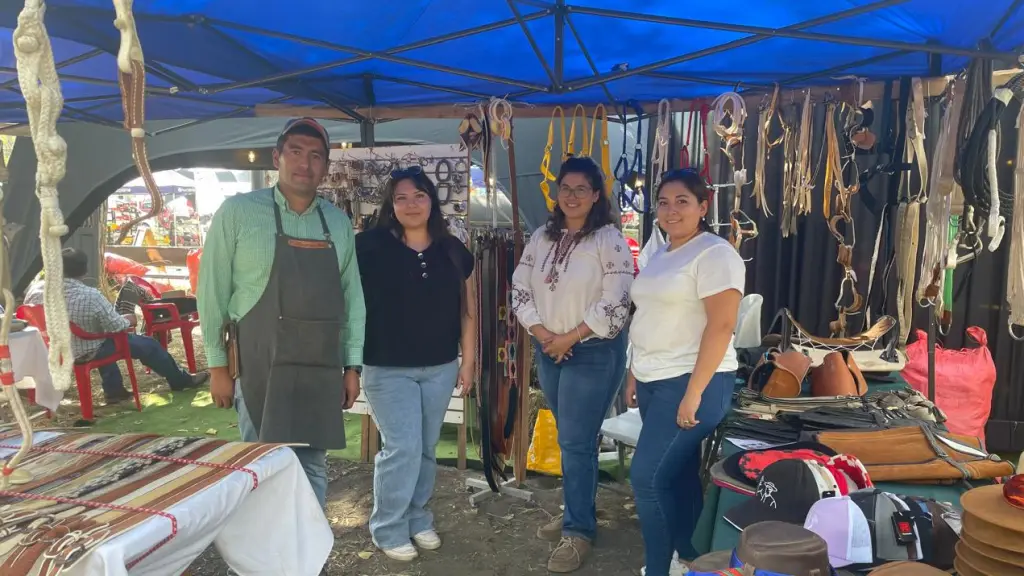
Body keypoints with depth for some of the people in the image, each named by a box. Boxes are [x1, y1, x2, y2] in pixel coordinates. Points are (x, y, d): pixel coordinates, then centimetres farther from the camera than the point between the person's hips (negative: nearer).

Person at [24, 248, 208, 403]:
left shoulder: (35, 289, -11)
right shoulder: (91, 296, -28)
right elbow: (115, 326, -23)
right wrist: (128, 320, 0)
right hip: (84, 352, -7)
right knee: (148, 345, 9)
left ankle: (113, 390, 39)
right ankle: (181, 380, 26)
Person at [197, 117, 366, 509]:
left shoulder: (338, 222, 9)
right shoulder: (238, 211, -3)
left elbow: (352, 296, 10)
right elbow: (212, 291, -2)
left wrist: (353, 365, 7)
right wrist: (217, 365, -4)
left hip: (322, 372, 4)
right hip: (261, 368, -3)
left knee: (312, 466, 13)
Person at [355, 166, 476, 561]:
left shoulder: (453, 251, 2)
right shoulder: (369, 246, -10)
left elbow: (467, 310, 7)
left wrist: (468, 362, 6)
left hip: (440, 368, 4)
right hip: (388, 369, -4)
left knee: (426, 449, 15)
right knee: (402, 448, -3)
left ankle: (417, 518, 34)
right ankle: (387, 529, 19)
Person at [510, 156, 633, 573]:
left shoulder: (609, 240, -12)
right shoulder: (542, 237, 7)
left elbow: (616, 303, -18)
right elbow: (520, 287, 6)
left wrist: (570, 337, -15)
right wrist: (539, 331, -7)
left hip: (594, 352, -6)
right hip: (548, 350, 6)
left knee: (577, 442, -2)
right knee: (569, 439, 16)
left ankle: (579, 530, 13)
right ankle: (576, 512, 32)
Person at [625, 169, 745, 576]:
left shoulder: (715, 254, -12)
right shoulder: (660, 255, 14)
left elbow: (721, 326, -19)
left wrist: (694, 393, -22)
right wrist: (634, 373, 15)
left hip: (690, 382, -8)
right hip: (654, 382, 8)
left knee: (647, 476, -7)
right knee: (676, 475, 15)